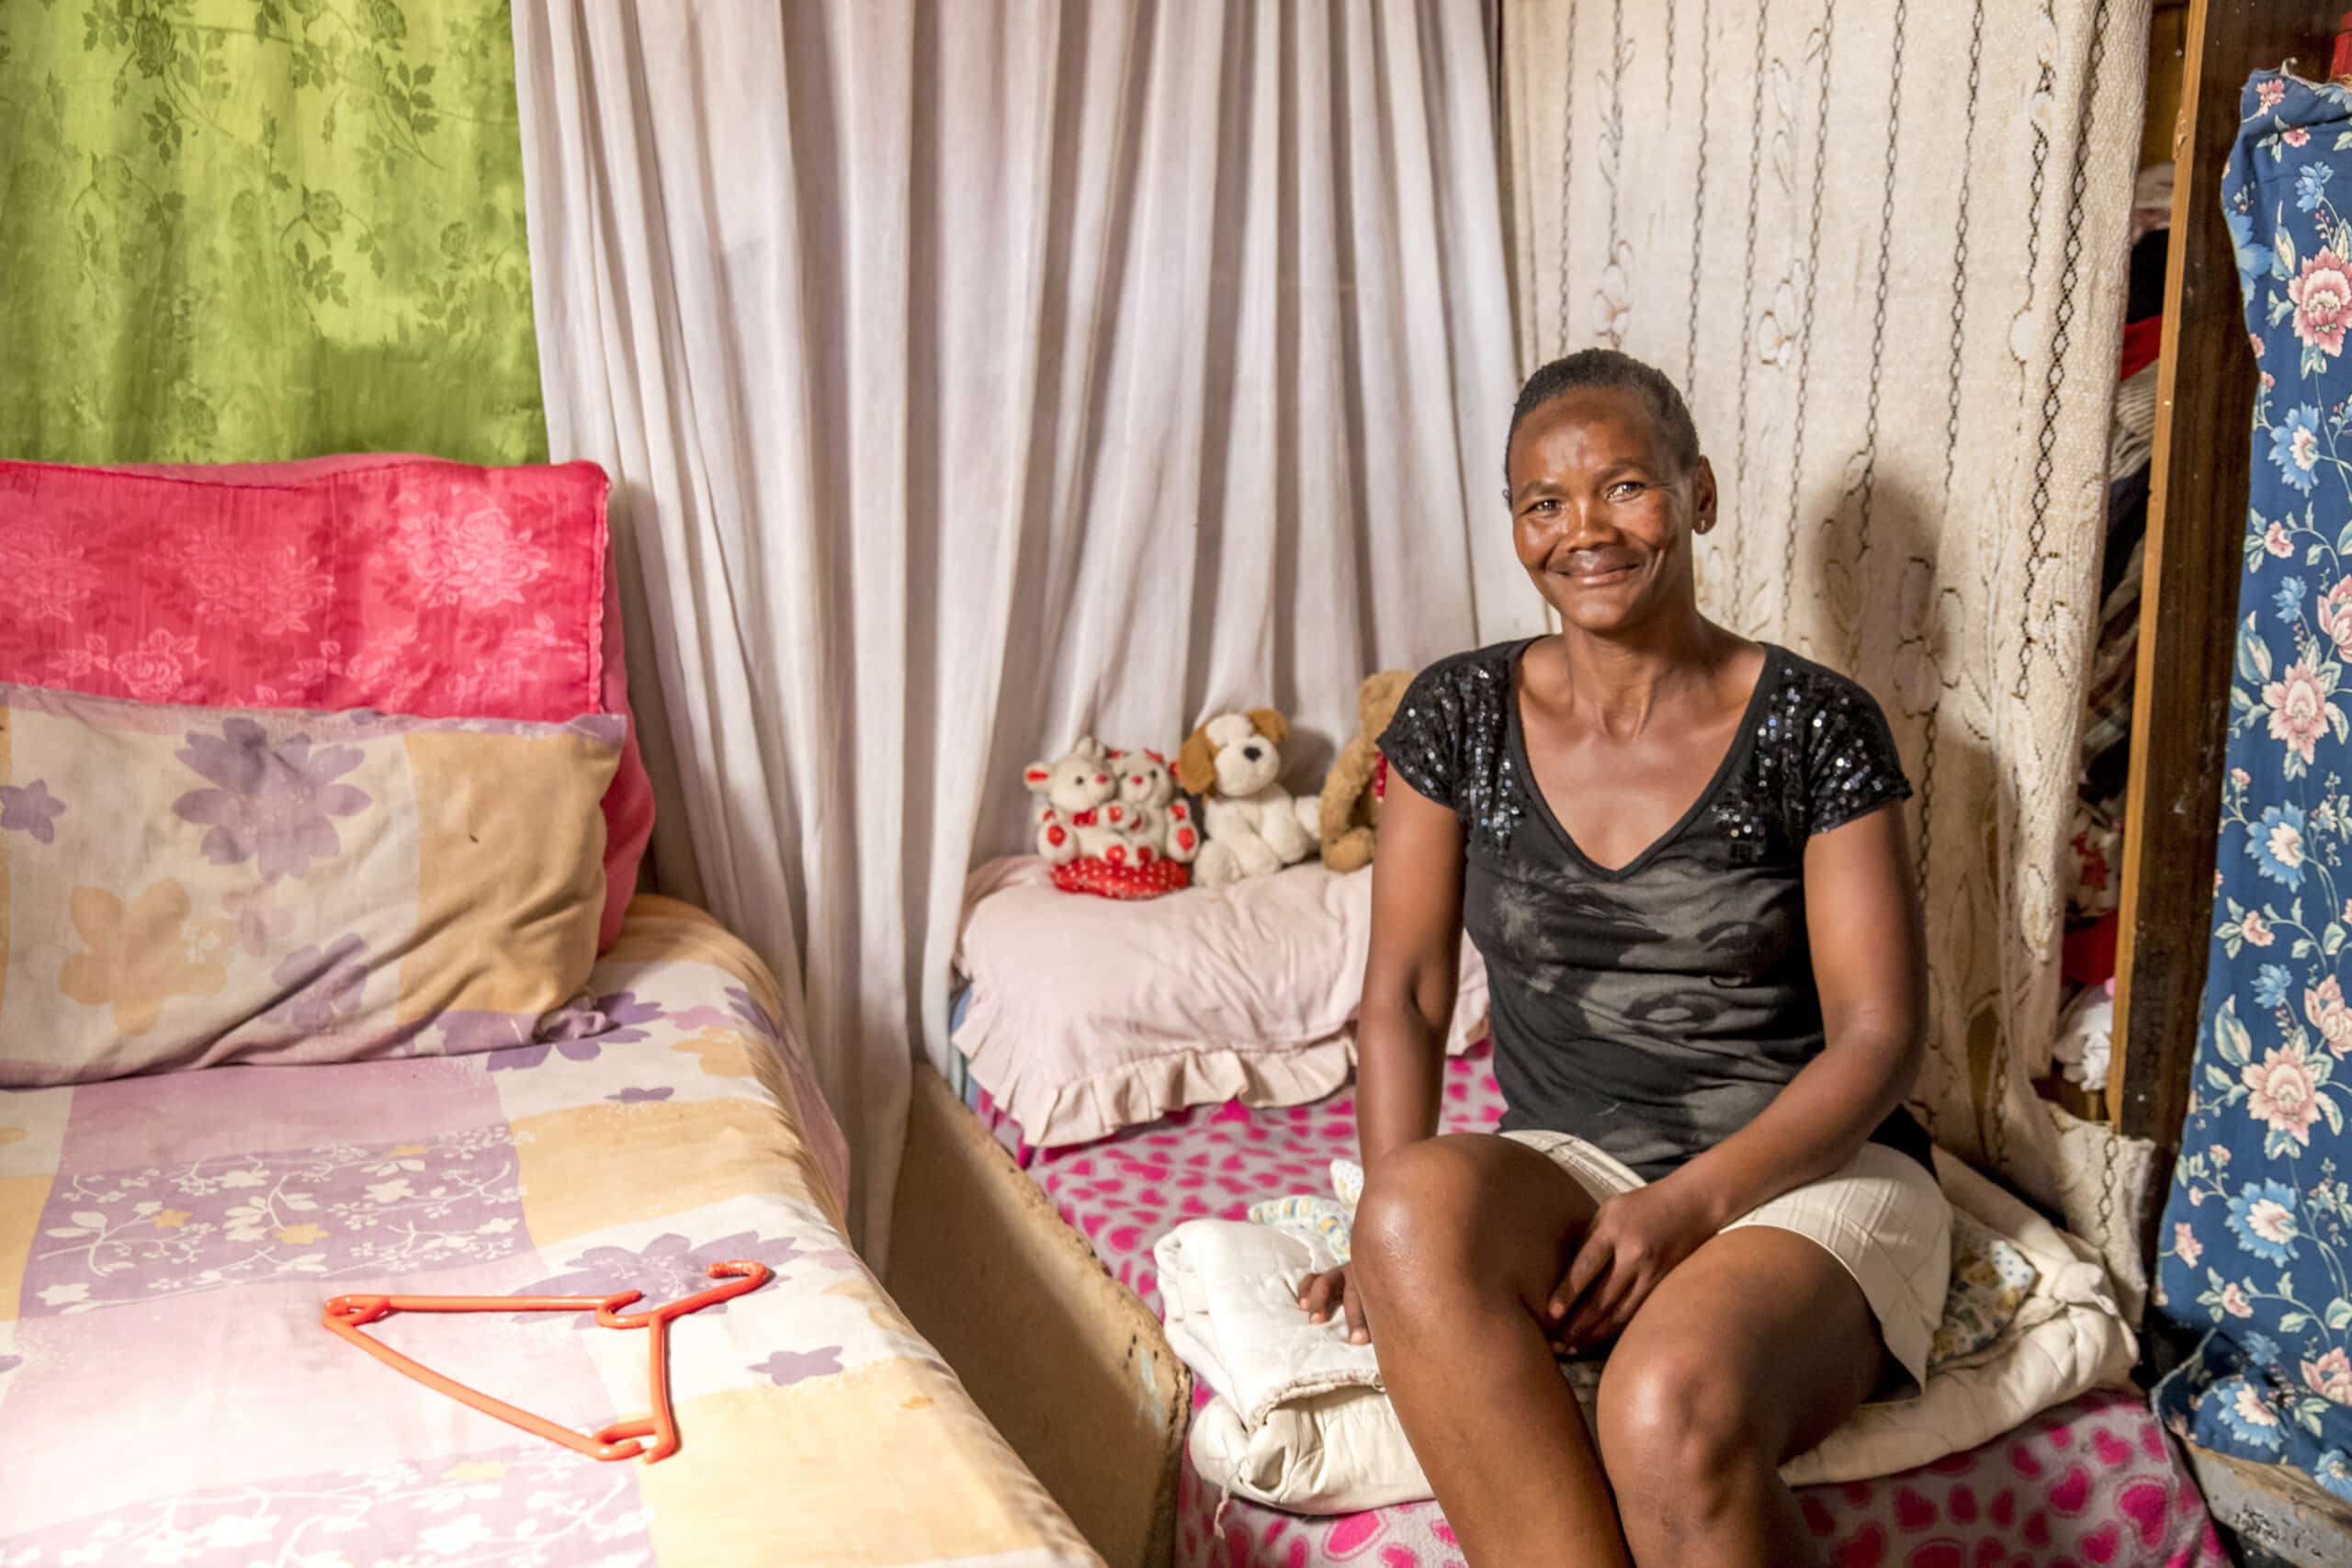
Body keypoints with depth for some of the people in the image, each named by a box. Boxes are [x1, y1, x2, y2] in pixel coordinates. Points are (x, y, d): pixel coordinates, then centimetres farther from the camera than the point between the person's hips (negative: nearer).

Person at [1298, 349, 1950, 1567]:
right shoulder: (1458, 716, 5)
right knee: (1423, 1204, -34)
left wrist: (1686, 1205, -19)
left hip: (1806, 1170, -2)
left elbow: (1878, 1034, -4)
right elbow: (1404, 995, 4)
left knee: (1673, 1410, -35)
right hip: (1570, 1171, 3)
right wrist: (1396, 1223, -13)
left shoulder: (1814, 726, -2)